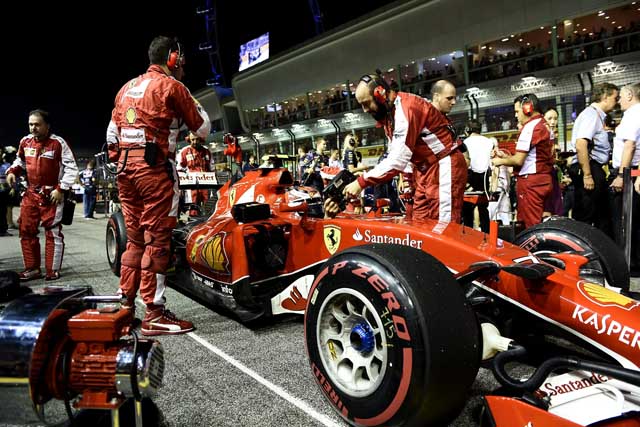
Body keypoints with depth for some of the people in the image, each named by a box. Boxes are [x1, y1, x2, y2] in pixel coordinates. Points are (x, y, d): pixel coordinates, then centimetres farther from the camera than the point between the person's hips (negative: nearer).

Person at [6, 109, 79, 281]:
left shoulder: (58, 143, -10)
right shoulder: (25, 142, 7)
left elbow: (71, 168, -9)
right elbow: (20, 161, 25)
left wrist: (61, 189, -14)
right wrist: (12, 171, 4)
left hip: (51, 194, -6)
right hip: (31, 192, 6)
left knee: (53, 232, -2)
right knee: (26, 231, 9)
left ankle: (53, 270, 6)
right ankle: (32, 268, 20)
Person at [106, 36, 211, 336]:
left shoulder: (127, 87, 20)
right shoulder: (172, 86, -2)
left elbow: (111, 134, 19)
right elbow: (203, 129, 3)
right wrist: (193, 102, 18)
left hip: (126, 166, 8)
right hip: (155, 168, -8)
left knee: (135, 237, 14)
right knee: (157, 239, -8)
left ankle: (126, 304, 19)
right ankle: (154, 314, -6)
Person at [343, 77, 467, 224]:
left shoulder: (407, 108, -23)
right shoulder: (388, 111, 7)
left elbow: (398, 159, -29)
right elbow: (395, 155, 9)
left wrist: (361, 182, -27)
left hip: (444, 166, -9)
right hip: (426, 169, 9)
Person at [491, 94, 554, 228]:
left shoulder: (530, 127, -12)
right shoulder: (545, 126, 17)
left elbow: (519, 160, -16)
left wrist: (500, 161, 1)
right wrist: (505, 156, 16)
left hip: (530, 181, -10)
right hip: (544, 179, 10)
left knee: (532, 225, -6)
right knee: (539, 222, 13)